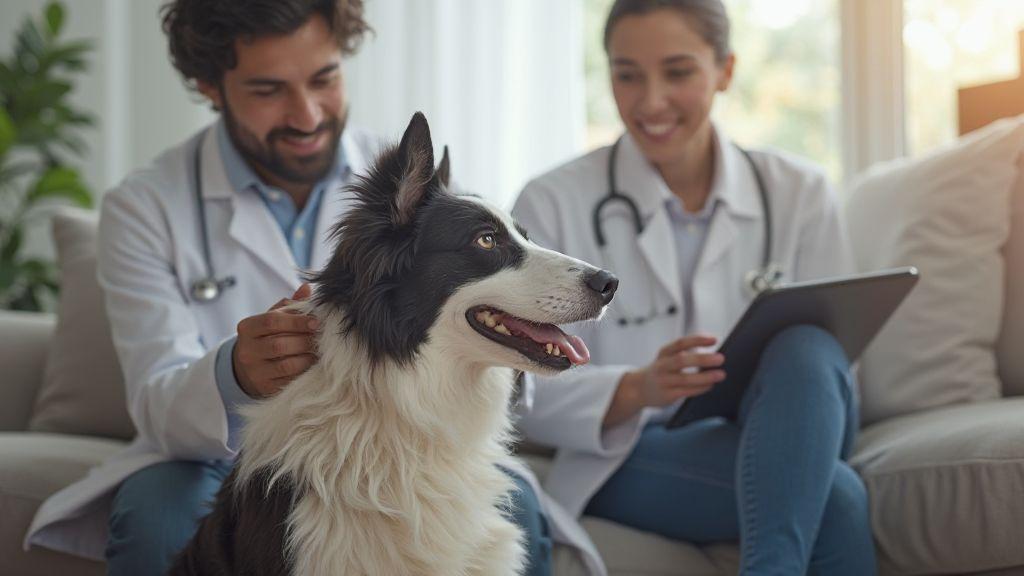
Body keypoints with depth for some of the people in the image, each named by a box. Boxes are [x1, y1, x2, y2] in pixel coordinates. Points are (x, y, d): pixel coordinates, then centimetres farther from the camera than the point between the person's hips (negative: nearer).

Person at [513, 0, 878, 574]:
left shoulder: (799, 192, 5)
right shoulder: (552, 205, -2)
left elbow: (834, 363, 5)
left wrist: (784, 384, -21)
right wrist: (637, 389, -27)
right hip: (628, 458, -4)